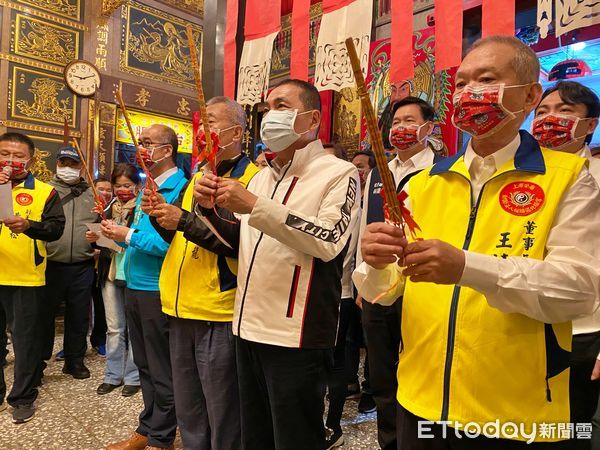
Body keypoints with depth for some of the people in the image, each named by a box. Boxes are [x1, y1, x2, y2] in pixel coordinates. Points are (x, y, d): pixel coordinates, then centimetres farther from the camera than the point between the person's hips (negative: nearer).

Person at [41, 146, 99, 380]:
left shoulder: (92, 194, 10)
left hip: (82, 266, 2)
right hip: (51, 264, -2)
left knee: (79, 315, 12)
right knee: (44, 315, 8)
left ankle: (75, 359, 27)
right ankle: (38, 362, 25)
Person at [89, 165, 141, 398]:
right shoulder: (110, 208, 12)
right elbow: (102, 236, 19)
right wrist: (95, 237, -2)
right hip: (110, 273, 5)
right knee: (114, 328, 13)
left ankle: (133, 377, 17)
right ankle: (113, 375, 25)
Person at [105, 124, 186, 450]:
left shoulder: (178, 188, -16)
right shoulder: (147, 187, 14)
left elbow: (170, 242, -25)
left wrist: (128, 236, -18)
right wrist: (117, 234, 3)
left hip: (157, 291, -9)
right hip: (134, 287, 9)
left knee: (161, 370, 6)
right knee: (144, 365, 20)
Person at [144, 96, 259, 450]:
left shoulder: (253, 178, -10)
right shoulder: (198, 178, 15)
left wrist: (185, 221, -21)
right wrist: (160, 216, 1)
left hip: (219, 314, -8)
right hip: (181, 310, 8)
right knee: (188, 414, 21)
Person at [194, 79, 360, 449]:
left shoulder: (339, 173, -7)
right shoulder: (261, 177, 15)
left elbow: (328, 241, -22)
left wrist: (256, 206, -23)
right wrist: (210, 209, 1)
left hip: (296, 335, -7)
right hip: (249, 328, 7)